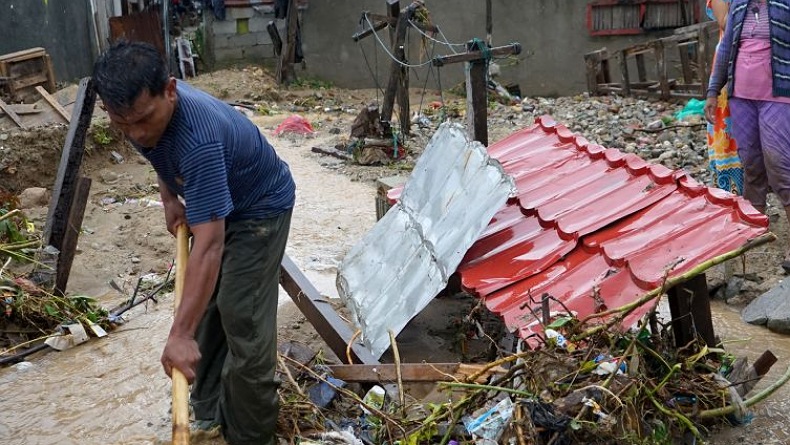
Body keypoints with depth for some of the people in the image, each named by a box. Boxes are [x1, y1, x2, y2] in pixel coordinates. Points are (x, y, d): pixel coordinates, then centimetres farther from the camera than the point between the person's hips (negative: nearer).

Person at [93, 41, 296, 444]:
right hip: (214, 202, 8)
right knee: (206, 304, 15)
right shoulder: (143, 107, -18)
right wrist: (169, 196, -3)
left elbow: (209, 246, -45)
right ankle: (209, 408, 32)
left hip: (259, 209, -8)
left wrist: (181, 334, -45)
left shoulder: (198, 139, -43)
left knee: (243, 318, -10)